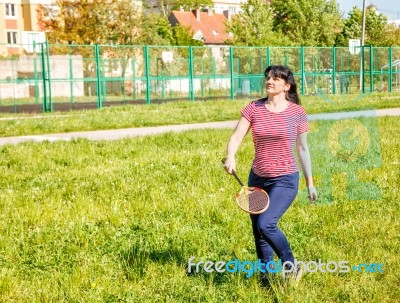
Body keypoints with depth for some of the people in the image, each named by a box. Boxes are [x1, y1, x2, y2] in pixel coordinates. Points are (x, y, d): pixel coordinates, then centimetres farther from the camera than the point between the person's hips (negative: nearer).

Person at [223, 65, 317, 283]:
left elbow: (302, 148, 4)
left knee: (266, 224, -22)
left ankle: (291, 270, -2)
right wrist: (230, 156, -27)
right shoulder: (253, 108, 1)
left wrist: (310, 183, 7)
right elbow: (236, 137, -5)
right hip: (257, 178, 4)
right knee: (258, 232, 11)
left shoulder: (297, 112, -3)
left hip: (285, 180, -4)